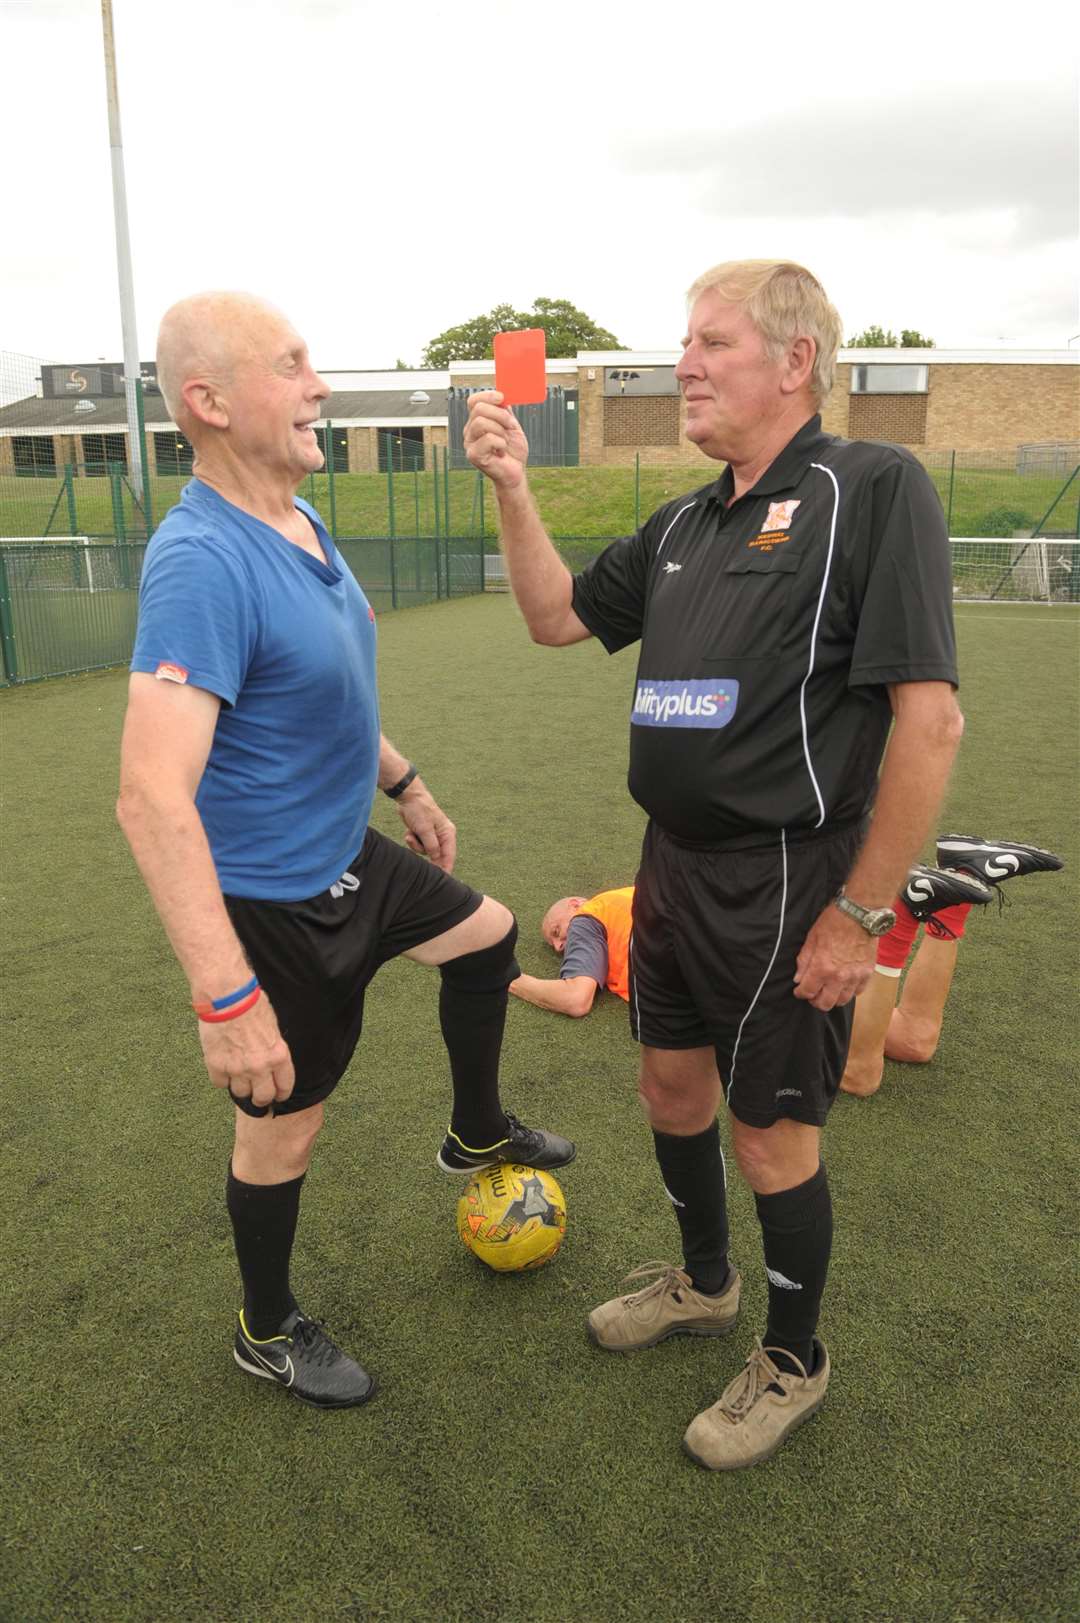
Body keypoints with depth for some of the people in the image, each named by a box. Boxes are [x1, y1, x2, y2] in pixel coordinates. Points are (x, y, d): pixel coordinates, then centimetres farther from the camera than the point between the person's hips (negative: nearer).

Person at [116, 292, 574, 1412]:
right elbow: (152, 796, -36)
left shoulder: (301, 522, 2)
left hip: (346, 856, 9)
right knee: (283, 1119, 8)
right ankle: (267, 1334, 35)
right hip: (274, 900, -9)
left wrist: (405, 785, 23)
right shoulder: (201, 563, -29)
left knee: (487, 936, 23)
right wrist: (225, 1000, -37)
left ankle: (477, 1135, 45)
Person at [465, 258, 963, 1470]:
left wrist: (861, 914, -19)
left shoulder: (873, 489, -14)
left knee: (771, 1135, 8)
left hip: (785, 883, -7)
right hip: (674, 865, 8)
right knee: (672, 1086, 21)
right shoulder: (685, 525, 10)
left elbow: (929, 717, -20)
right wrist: (512, 492, 3)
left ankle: (792, 1361, 35)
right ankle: (703, 1284, 48)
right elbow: (558, 618, 17)